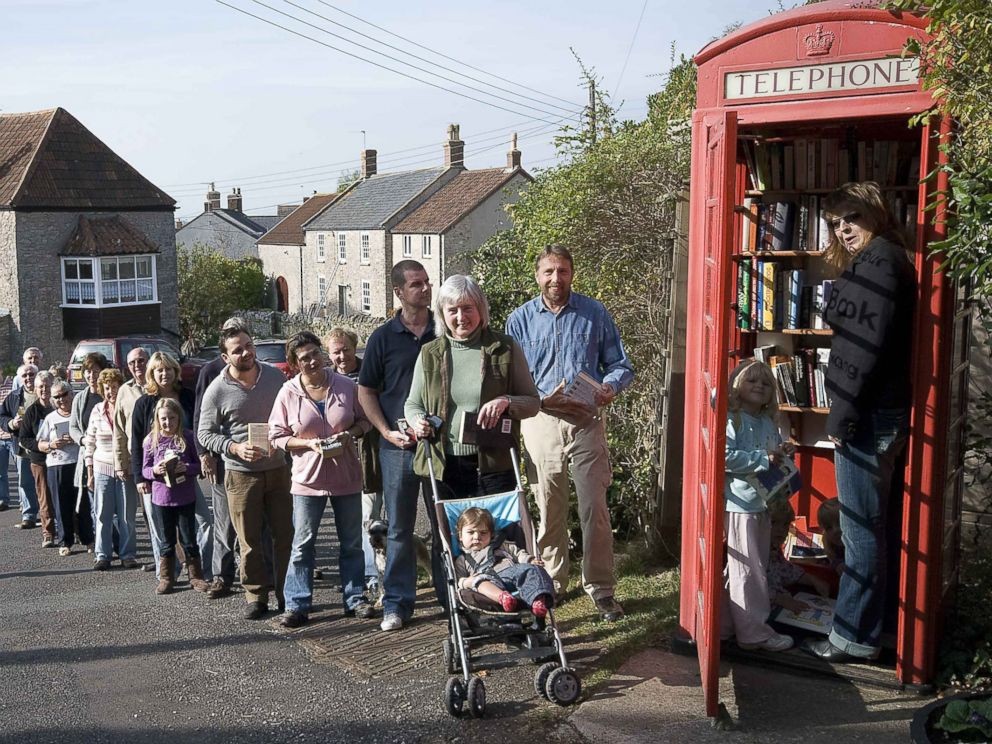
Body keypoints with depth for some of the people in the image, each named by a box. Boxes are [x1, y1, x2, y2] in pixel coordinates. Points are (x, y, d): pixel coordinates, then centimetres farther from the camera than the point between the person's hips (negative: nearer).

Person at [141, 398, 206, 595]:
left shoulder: (188, 437, -4)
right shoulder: (151, 440, 0)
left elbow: (199, 464, -1)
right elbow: (145, 470, 4)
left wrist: (187, 467, -20)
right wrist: (154, 470, -17)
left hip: (186, 499, -1)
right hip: (161, 499, 1)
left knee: (189, 540, 7)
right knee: (166, 542, 11)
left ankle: (196, 576, 18)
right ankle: (166, 578, 22)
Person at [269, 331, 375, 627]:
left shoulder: (345, 386, -3)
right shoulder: (288, 393, -6)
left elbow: (365, 419, 7)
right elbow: (277, 436, -3)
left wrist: (350, 434, -14)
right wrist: (309, 443, -17)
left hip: (346, 475, 1)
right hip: (308, 477, -1)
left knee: (352, 542, 11)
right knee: (302, 544, 3)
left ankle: (355, 598, 22)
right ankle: (297, 604, 11)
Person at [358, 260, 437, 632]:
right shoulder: (383, 337, 1)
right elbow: (366, 392, 5)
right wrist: (387, 431, -8)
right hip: (398, 446, -1)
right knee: (399, 528, 6)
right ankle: (397, 603, 15)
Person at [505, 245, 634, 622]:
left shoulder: (595, 314, 4)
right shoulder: (520, 319, 5)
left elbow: (621, 365, 7)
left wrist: (609, 387, -16)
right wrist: (540, 398, -14)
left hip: (586, 422, -1)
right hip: (541, 423, 1)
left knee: (595, 508, -2)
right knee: (549, 511, 9)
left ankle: (601, 587, 10)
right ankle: (552, 582, 25)